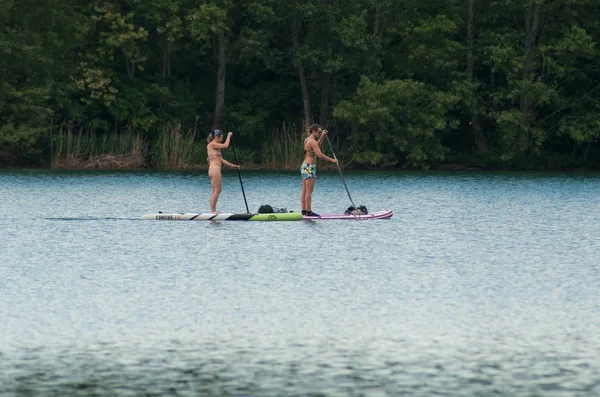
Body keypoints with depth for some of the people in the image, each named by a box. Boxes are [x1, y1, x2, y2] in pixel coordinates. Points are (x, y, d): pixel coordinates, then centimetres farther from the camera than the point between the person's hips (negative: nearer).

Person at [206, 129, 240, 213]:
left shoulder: (216, 146, 21)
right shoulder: (212, 145, -8)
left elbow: (221, 160, 21)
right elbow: (226, 145, -14)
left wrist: (232, 165, 18)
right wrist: (229, 135, -1)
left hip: (215, 170, 10)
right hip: (215, 169, -10)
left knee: (215, 191, 8)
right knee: (217, 190, -10)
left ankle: (213, 210, 8)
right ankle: (213, 210, -10)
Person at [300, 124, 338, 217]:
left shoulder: (307, 140, 14)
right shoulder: (312, 141, -15)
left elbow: (317, 145, 35)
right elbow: (320, 155, -23)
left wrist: (322, 136, 26)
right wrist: (332, 160, -16)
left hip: (305, 166, 10)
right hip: (310, 167, -10)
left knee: (304, 191, 10)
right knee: (309, 191, -8)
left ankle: (304, 210, 12)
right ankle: (309, 211, -9)